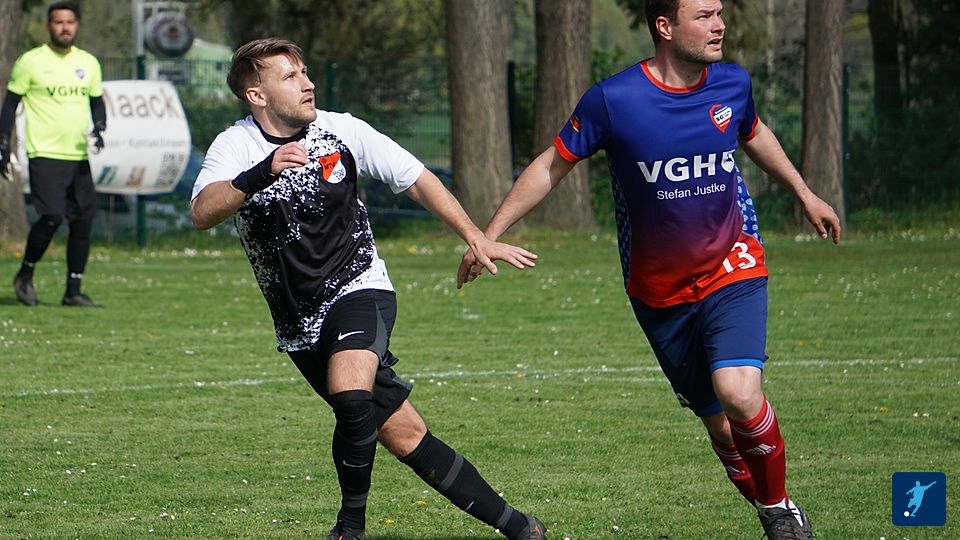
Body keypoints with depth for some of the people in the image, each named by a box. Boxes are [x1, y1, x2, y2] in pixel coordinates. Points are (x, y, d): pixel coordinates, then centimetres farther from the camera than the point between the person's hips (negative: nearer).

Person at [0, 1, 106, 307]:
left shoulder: (88, 63, 11)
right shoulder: (31, 61, -1)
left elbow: (97, 101, 20)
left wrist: (99, 129, 0)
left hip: (78, 156, 5)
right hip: (45, 154, -5)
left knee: (83, 220, 0)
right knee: (51, 217, -16)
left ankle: (73, 292, 9)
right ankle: (25, 275, 6)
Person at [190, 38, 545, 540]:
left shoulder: (341, 131, -4)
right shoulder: (235, 146, -7)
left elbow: (416, 178, 6)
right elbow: (202, 213, -25)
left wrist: (476, 238, 2)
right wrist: (262, 173, -40)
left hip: (358, 287, -1)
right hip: (300, 324, 2)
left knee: (351, 395, -31)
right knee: (402, 434, 0)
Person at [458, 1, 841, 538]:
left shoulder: (732, 84, -4)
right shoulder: (613, 99, -15)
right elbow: (551, 166, -2)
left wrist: (805, 194, 30)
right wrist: (489, 235, -3)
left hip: (733, 267, 0)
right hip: (658, 289, 0)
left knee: (738, 393, -22)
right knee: (719, 422, 2)